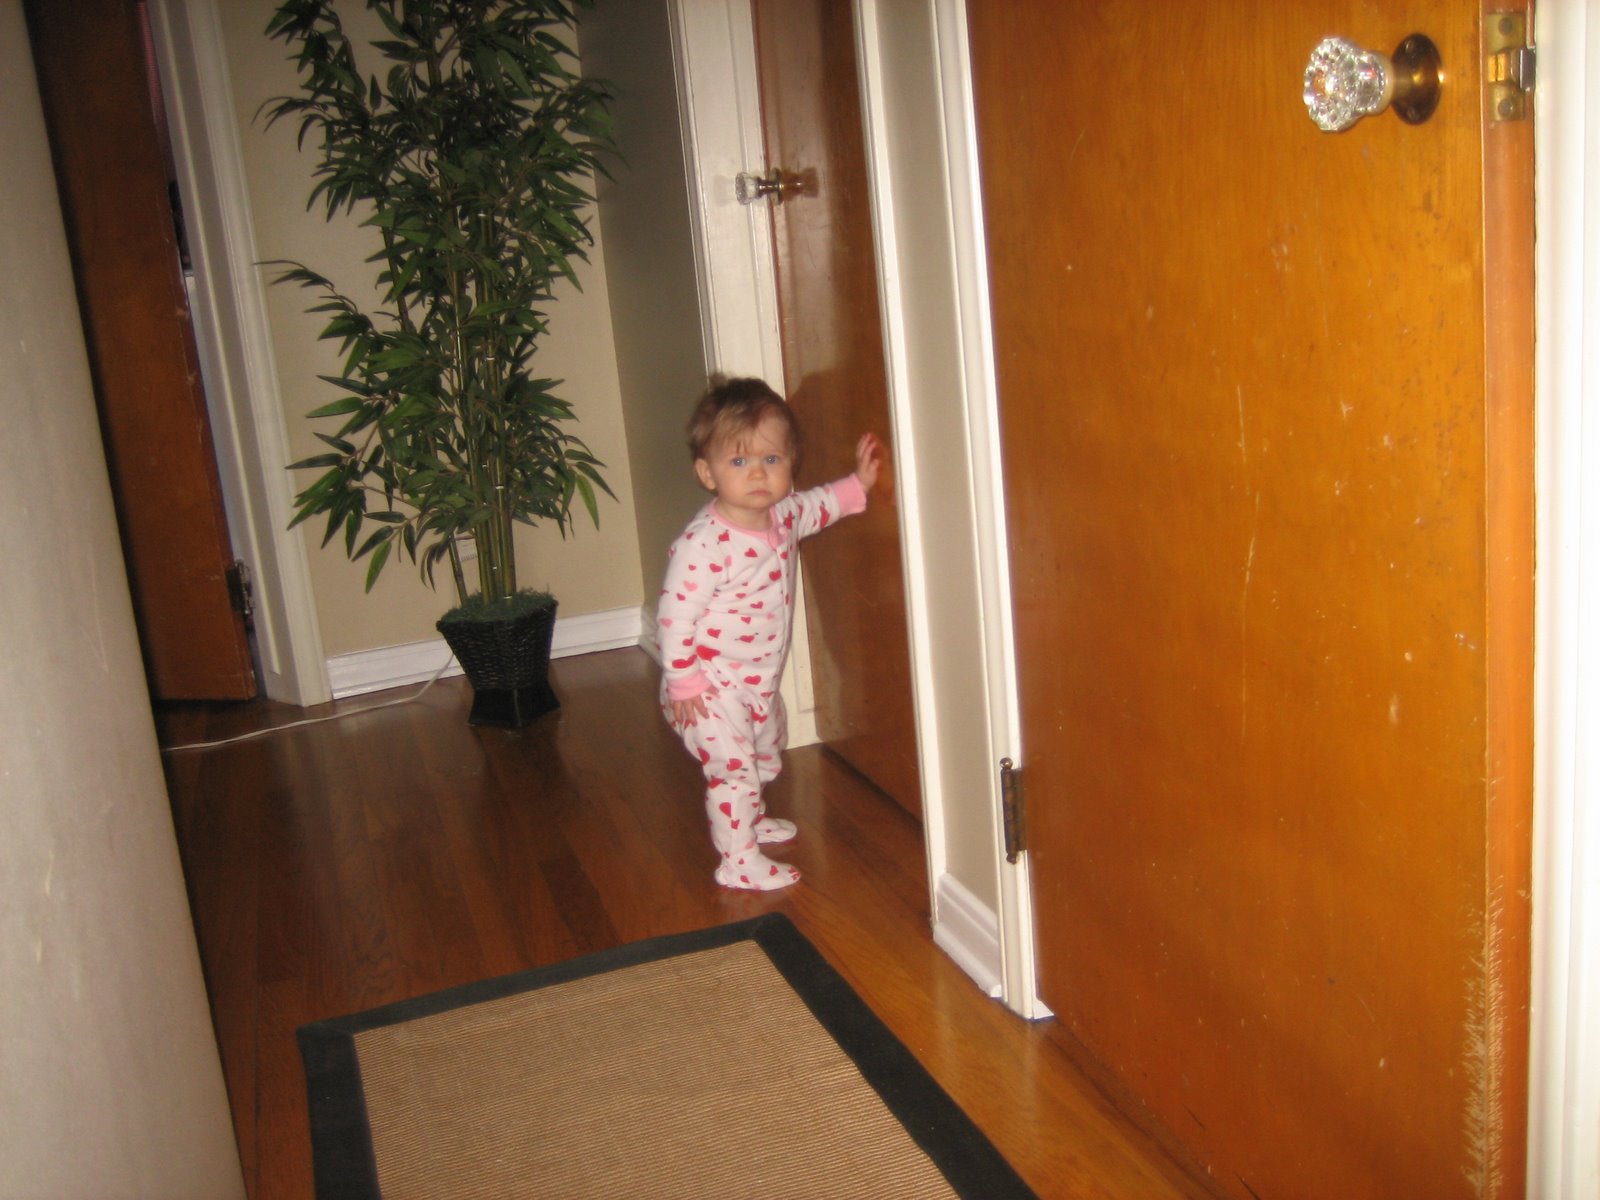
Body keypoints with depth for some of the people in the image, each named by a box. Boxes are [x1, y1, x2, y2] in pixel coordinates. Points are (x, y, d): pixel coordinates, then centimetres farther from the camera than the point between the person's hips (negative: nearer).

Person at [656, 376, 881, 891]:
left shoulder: (784, 514, -5)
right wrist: (683, 680, -23)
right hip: (712, 686, -9)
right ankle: (738, 860, 14)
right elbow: (674, 613, -26)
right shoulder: (703, 543, -30)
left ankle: (750, 819, 51)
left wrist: (858, 484, 11)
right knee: (731, 767, -2)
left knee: (764, 753, 27)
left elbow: (816, 505, 20)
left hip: (760, 679, 9)